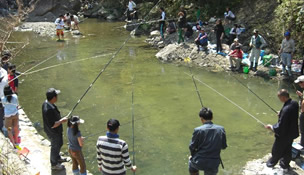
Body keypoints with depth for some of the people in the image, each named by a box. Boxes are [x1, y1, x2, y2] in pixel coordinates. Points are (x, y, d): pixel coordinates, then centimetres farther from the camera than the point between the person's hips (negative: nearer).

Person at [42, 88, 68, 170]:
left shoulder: (46, 103, -9)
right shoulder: (49, 110, -38)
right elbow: (52, 125, -32)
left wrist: (60, 118, 6)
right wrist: (62, 120, -21)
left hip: (56, 130, 9)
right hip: (53, 133, -9)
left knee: (59, 144, 29)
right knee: (55, 147, 14)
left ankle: (57, 158, 53)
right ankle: (54, 164, 37)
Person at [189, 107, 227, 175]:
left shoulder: (198, 130, -13)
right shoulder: (221, 129, -5)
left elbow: (192, 147, -4)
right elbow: (224, 146, 5)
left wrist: (193, 155, 16)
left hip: (199, 163, -1)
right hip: (213, 164, 1)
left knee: (191, 160, 32)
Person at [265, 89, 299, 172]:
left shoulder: (286, 109, -36)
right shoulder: (295, 103, -10)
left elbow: (280, 126, -31)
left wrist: (271, 127, -15)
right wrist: (281, 114, 8)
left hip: (284, 135, -7)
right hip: (292, 133, 7)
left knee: (276, 150, 18)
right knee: (287, 149, 26)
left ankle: (272, 163, 41)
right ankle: (285, 165, 44)